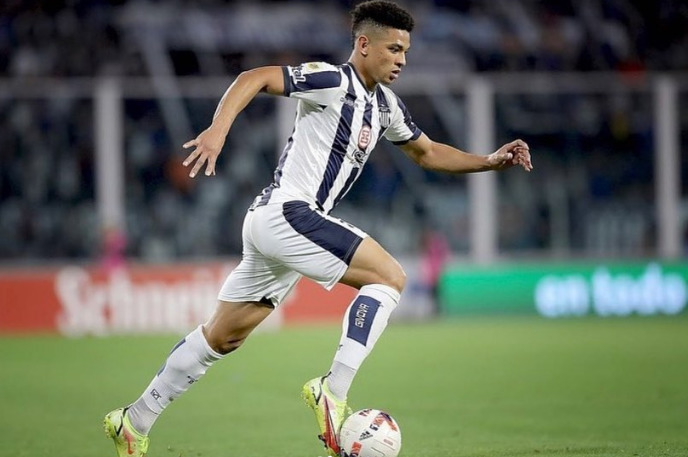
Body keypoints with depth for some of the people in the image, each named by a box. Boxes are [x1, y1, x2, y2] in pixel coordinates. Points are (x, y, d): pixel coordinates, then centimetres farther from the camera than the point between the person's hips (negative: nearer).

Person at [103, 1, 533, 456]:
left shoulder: (384, 104, 16)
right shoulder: (334, 82, -11)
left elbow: (427, 152, 29)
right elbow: (254, 77, -18)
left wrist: (491, 161, 18)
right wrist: (218, 129, -32)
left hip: (272, 223, 10)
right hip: (286, 212, -10)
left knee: (222, 337, 15)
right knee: (389, 277, -17)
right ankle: (333, 392, -23)